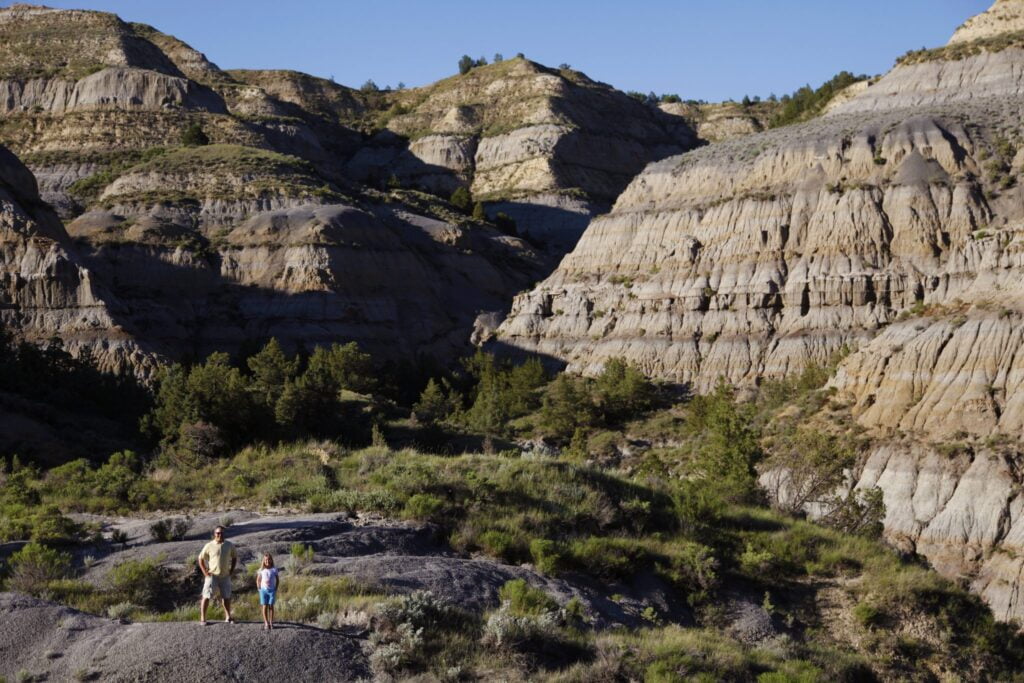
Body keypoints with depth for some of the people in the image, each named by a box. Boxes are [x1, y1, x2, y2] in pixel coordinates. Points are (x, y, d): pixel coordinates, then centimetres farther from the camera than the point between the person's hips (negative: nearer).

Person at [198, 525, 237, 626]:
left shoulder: (229, 545, 1)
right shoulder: (209, 546, -7)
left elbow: (234, 557, 15)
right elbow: (201, 559, 1)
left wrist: (232, 570, 5)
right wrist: (205, 572, -6)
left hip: (225, 576, 3)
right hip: (212, 575, -3)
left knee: (226, 597, 11)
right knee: (206, 597, -7)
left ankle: (228, 617, 24)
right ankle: (202, 619, -3)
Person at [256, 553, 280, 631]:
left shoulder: (274, 570, -1)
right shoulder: (261, 570, 0)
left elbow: (277, 580, 5)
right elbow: (258, 580, 8)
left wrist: (276, 589, -1)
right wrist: (259, 589, 0)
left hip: (272, 590, 0)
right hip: (263, 590, 0)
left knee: (271, 606, 2)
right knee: (264, 606, 1)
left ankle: (271, 623, 5)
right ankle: (266, 623, 4)